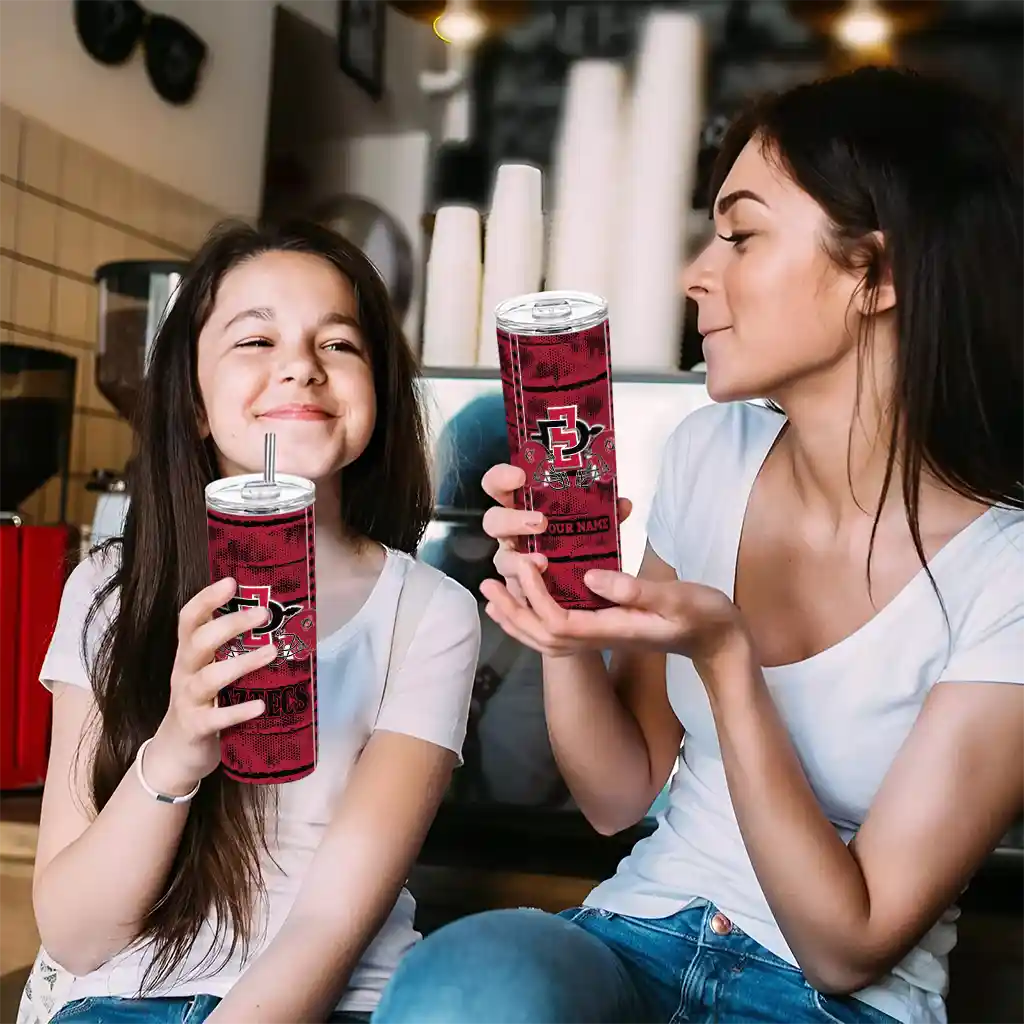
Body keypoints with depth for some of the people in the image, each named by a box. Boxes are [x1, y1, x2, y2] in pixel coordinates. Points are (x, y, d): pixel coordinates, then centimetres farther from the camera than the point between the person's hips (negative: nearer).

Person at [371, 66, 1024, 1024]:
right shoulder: (710, 454, -2)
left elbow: (849, 946, -14)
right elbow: (618, 793, 3)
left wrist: (722, 656, -25)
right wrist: (561, 624, -16)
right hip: (639, 939, 3)